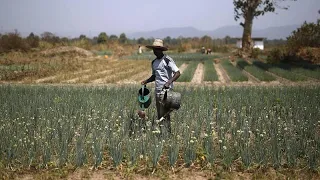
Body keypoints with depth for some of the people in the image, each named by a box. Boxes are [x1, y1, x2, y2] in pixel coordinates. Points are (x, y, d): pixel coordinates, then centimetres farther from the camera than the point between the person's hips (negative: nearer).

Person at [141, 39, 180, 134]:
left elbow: (177, 73, -14)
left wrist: (169, 82, -27)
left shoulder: (167, 60, -9)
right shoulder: (154, 62, 14)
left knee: (164, 114, -10)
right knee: (159, 114, 9)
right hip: (157, 91, 7)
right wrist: (146, 81, 9)